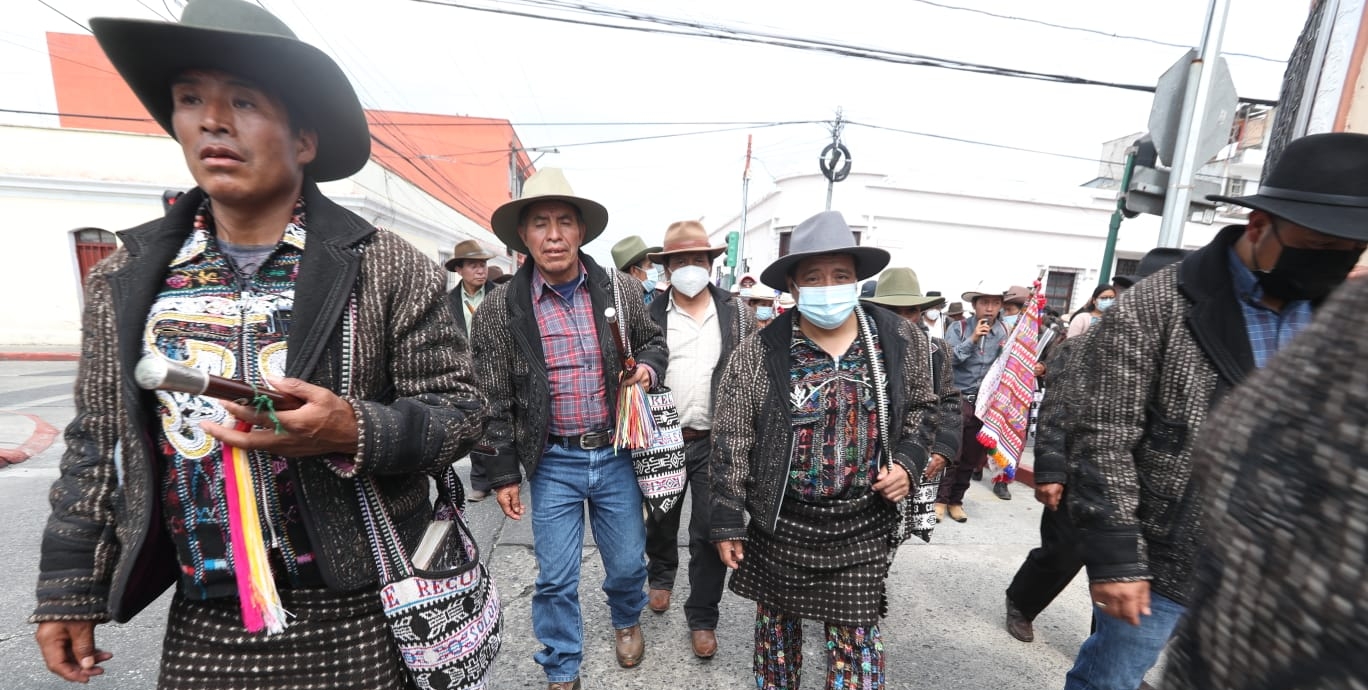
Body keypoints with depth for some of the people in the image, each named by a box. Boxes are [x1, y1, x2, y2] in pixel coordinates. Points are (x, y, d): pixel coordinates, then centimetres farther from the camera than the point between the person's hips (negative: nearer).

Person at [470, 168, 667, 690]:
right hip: (551, 463, -1)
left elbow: (654, 342, 12)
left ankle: (626, 620, 53)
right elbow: (492, 401, -3)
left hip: (615, 455, 2)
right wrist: (502, 473, -1)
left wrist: (649, 368, -11)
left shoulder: (618, 288, -4)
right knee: (555, 579, 11)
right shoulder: (500, 309, -8)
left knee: (628, 563, 18)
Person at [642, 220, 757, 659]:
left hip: (716, 441, 0)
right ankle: (661, 576, 50)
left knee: (710, 532, 7)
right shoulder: (649, 314, -1)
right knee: (660, 522, 20)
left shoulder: (737, 313, 1)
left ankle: (702, 618, 28)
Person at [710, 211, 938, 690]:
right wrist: (727, 522, -6)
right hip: (779, 522, 0)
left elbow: (921, 410, 11)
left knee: (855, 635, 14)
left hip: (863, 525, 1)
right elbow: (731, 441, -8)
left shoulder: (903, 342, -5)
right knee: (776, 623, 20)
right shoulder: (759, 353, -13)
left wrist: (909, 462, -6)